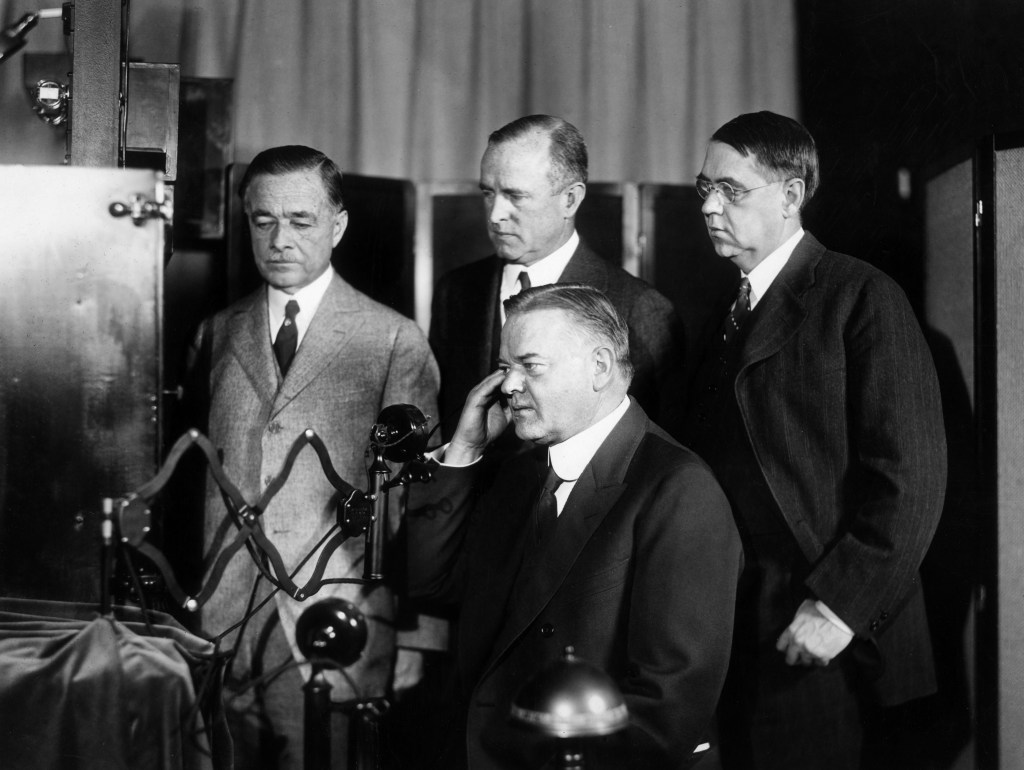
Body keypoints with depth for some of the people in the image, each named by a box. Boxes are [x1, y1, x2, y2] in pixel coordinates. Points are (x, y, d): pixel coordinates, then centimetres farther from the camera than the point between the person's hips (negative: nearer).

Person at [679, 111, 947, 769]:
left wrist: (840, 603, -16)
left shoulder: (861, 299, -6)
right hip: (736, 638, 6)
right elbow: (712, 464, 14)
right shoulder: (730, 315, 16)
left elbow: (910, 477, -12)